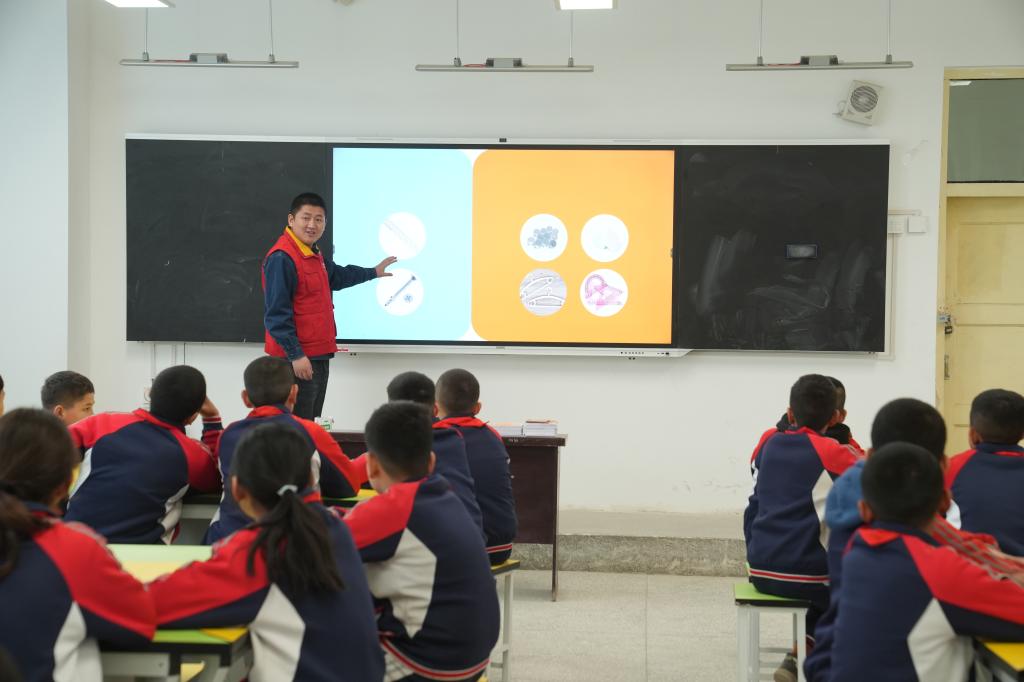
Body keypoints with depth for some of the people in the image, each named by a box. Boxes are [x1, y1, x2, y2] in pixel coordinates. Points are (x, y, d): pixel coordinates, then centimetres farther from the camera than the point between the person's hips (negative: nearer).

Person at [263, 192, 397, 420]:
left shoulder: (314, 254, 15)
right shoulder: (281, 258, -17)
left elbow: (337, 275, 37)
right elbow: (277, 314, -21)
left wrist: (373, 272, 46)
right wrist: (295, 355, -24)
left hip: (319, 356, 11)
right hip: (298, 359, -11)